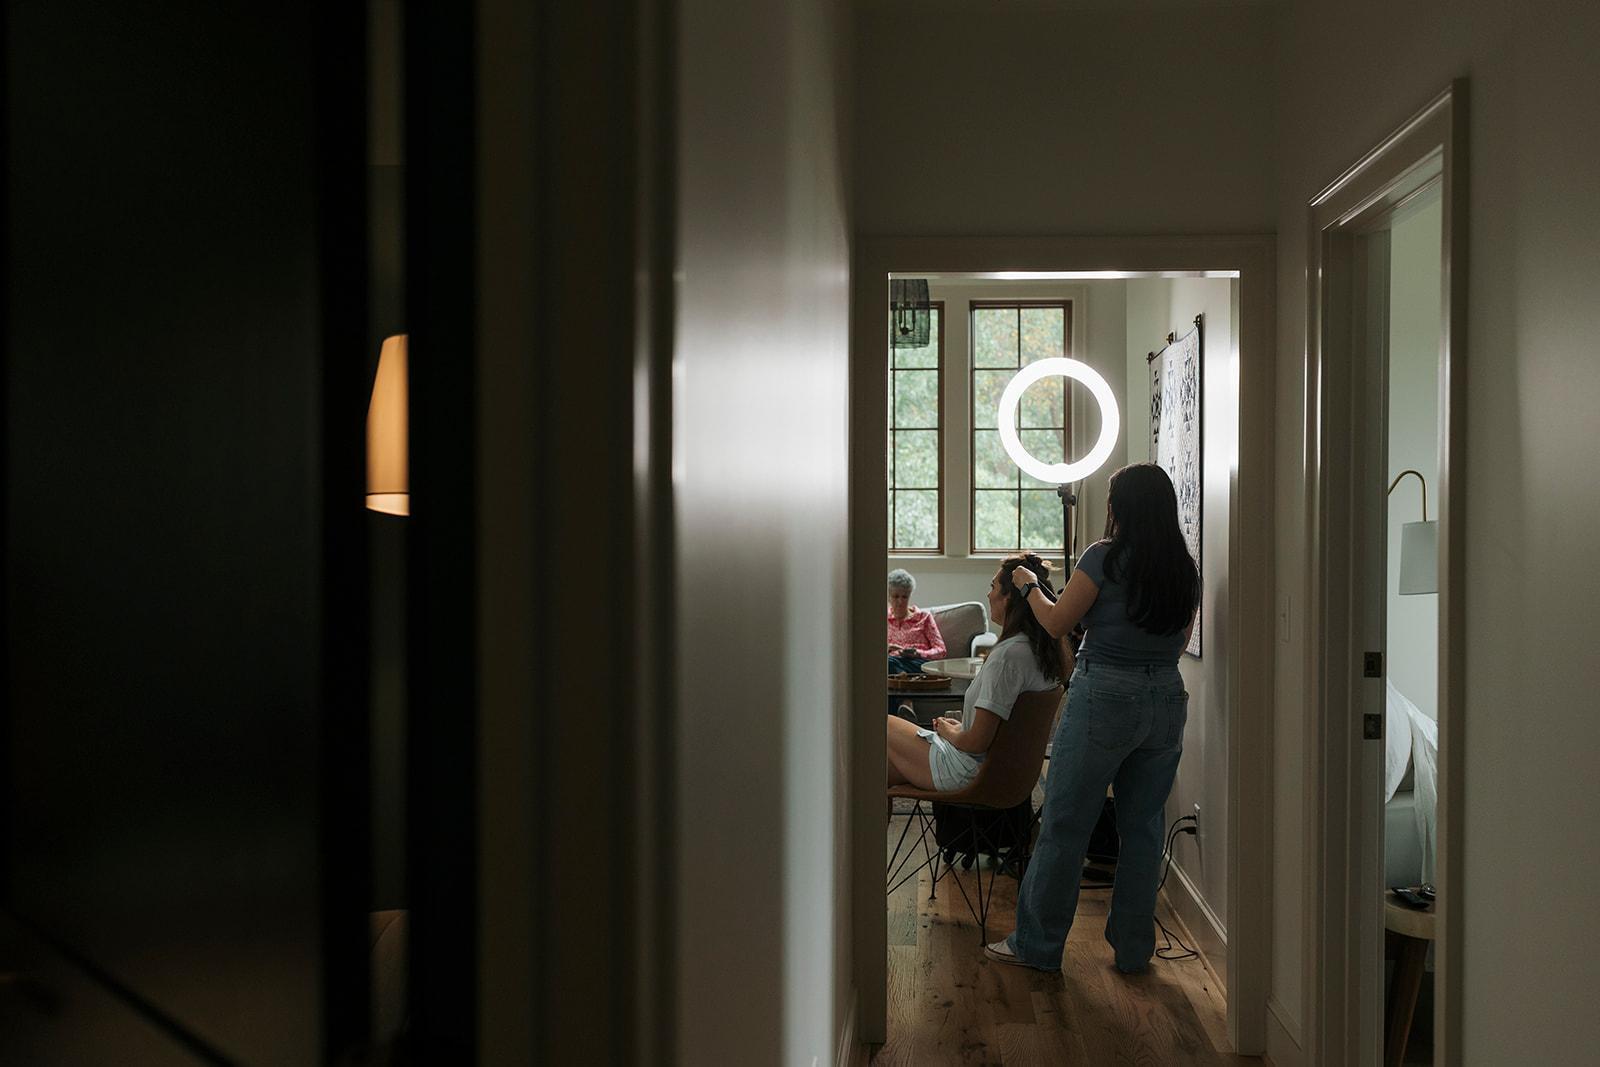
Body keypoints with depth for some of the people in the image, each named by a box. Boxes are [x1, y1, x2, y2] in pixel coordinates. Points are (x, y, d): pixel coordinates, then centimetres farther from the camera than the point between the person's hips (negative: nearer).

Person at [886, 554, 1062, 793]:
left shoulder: (1007, 655, -27)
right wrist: (961, 726, 12)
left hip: (972, 773, -9)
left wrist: (949, 731, -5)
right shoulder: (1045, 650, 2)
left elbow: (976, 743, -26)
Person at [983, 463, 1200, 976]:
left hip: (1104, 699, -5)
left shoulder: (1106, 557, -10)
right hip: (1166, 700, 6)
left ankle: (1036, 945, 12)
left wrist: (1030, 586, 13)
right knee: (1143, 827, 13)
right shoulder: (1186, 568, 6)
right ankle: (1134, 948, 20)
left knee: (1064, 825, 4)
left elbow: (1057, 621, -3)